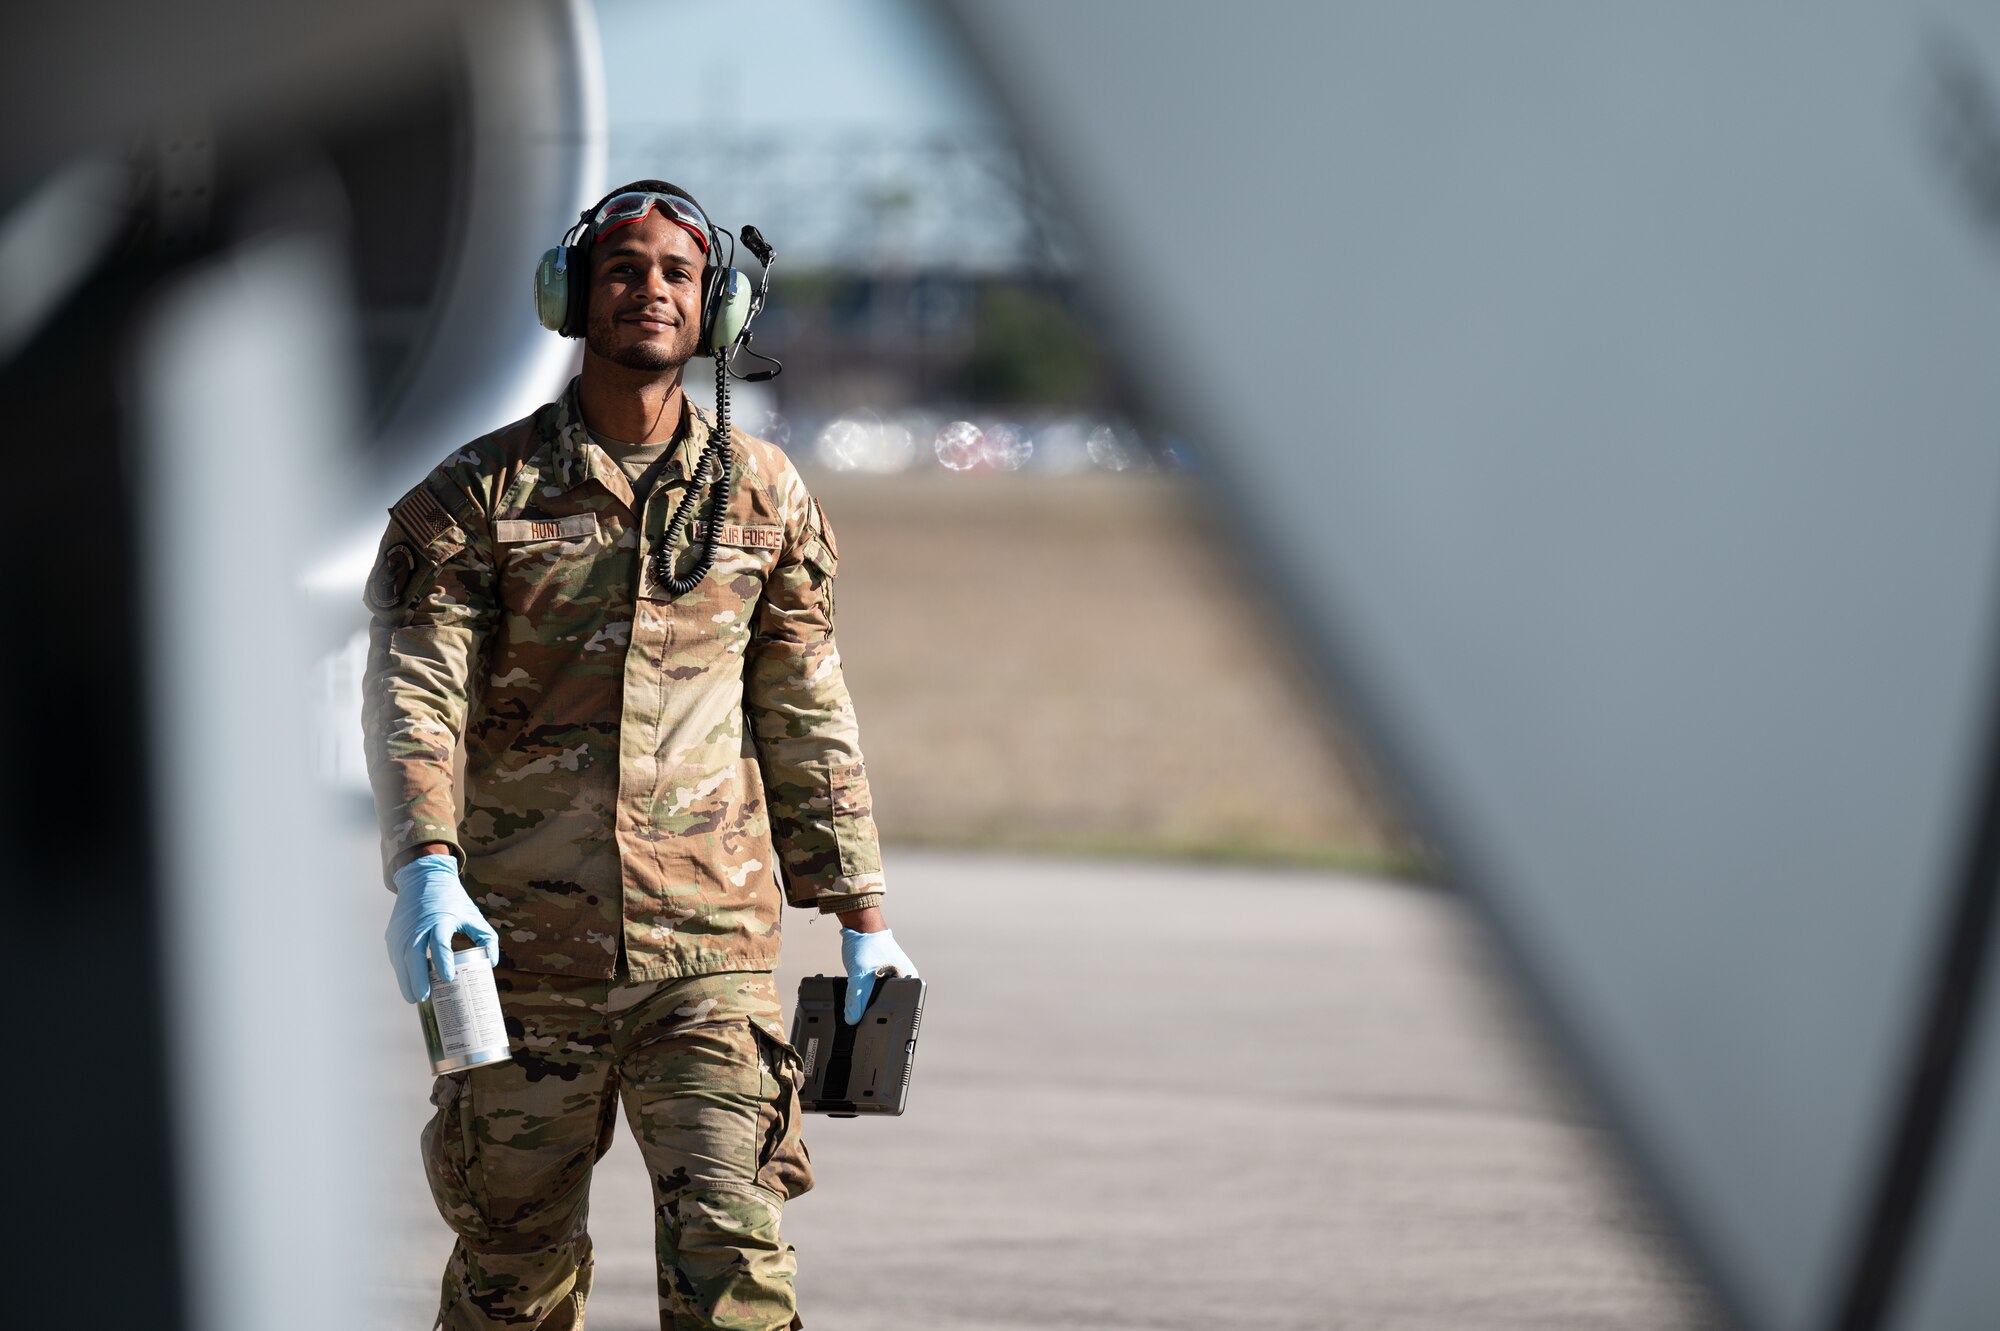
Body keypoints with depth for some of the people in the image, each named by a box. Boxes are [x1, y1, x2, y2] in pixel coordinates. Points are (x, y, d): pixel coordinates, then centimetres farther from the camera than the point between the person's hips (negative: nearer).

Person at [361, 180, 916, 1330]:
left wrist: (864, 919, 13)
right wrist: (425, 872, -24)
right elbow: (414, 695, -7)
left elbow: (808, 720, 15)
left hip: (710, 950, 0)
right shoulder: (480, 494, 2)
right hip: (525, 942, 0)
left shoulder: (763, 497, 8)